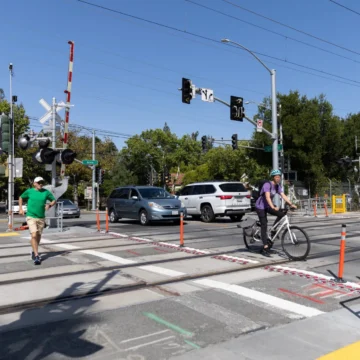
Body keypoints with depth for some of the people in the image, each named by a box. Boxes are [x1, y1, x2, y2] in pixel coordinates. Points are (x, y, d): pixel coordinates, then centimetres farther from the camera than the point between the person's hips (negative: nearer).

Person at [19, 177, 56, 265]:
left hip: (41, 218, 3)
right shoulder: (29, 191, -2)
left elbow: (54, 200, 9)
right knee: (34, 235, -16)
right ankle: (36, 256, -13)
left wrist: (49, 205, -11)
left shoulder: (46, 192, 0)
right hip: (31, 217, -3)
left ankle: (34, 252, 39)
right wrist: (20, 208, 7)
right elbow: (21, 197, 15)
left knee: (38, 236, 15)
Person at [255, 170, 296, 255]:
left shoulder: (278, 186, 0)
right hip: (260, 207, -7)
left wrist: (291, 204, -21)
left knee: (282, 214, -12)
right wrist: (273, 207, -47)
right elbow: (267, 197, -35)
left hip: (268, 206, 7)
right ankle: (265, 247, -6)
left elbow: (284, 196, -7)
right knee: (264, 226, -9)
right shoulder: (267, 185, -23)